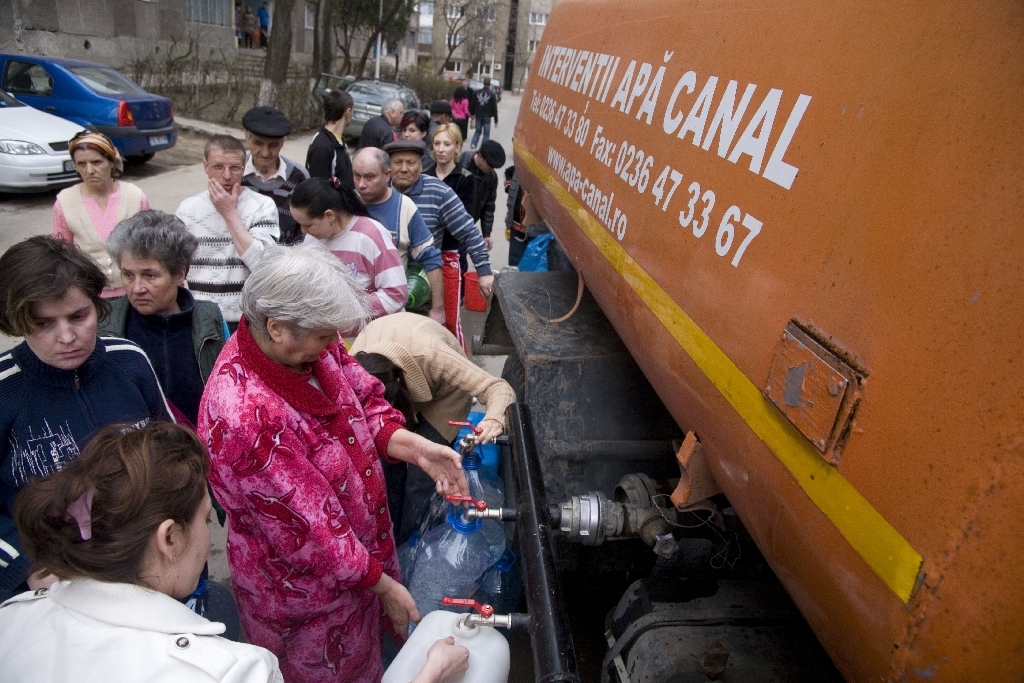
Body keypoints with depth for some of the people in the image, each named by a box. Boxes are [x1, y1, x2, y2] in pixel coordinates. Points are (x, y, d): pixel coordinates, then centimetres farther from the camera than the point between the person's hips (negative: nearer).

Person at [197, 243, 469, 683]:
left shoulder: (308, 343, -15)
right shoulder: (245, 416, -38)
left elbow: (364, 401, -1)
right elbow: (307, 532, -29)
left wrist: (416, 448, -18)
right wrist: (383, 585, -17)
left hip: (361, 544, 6)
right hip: (303, 588, -6)